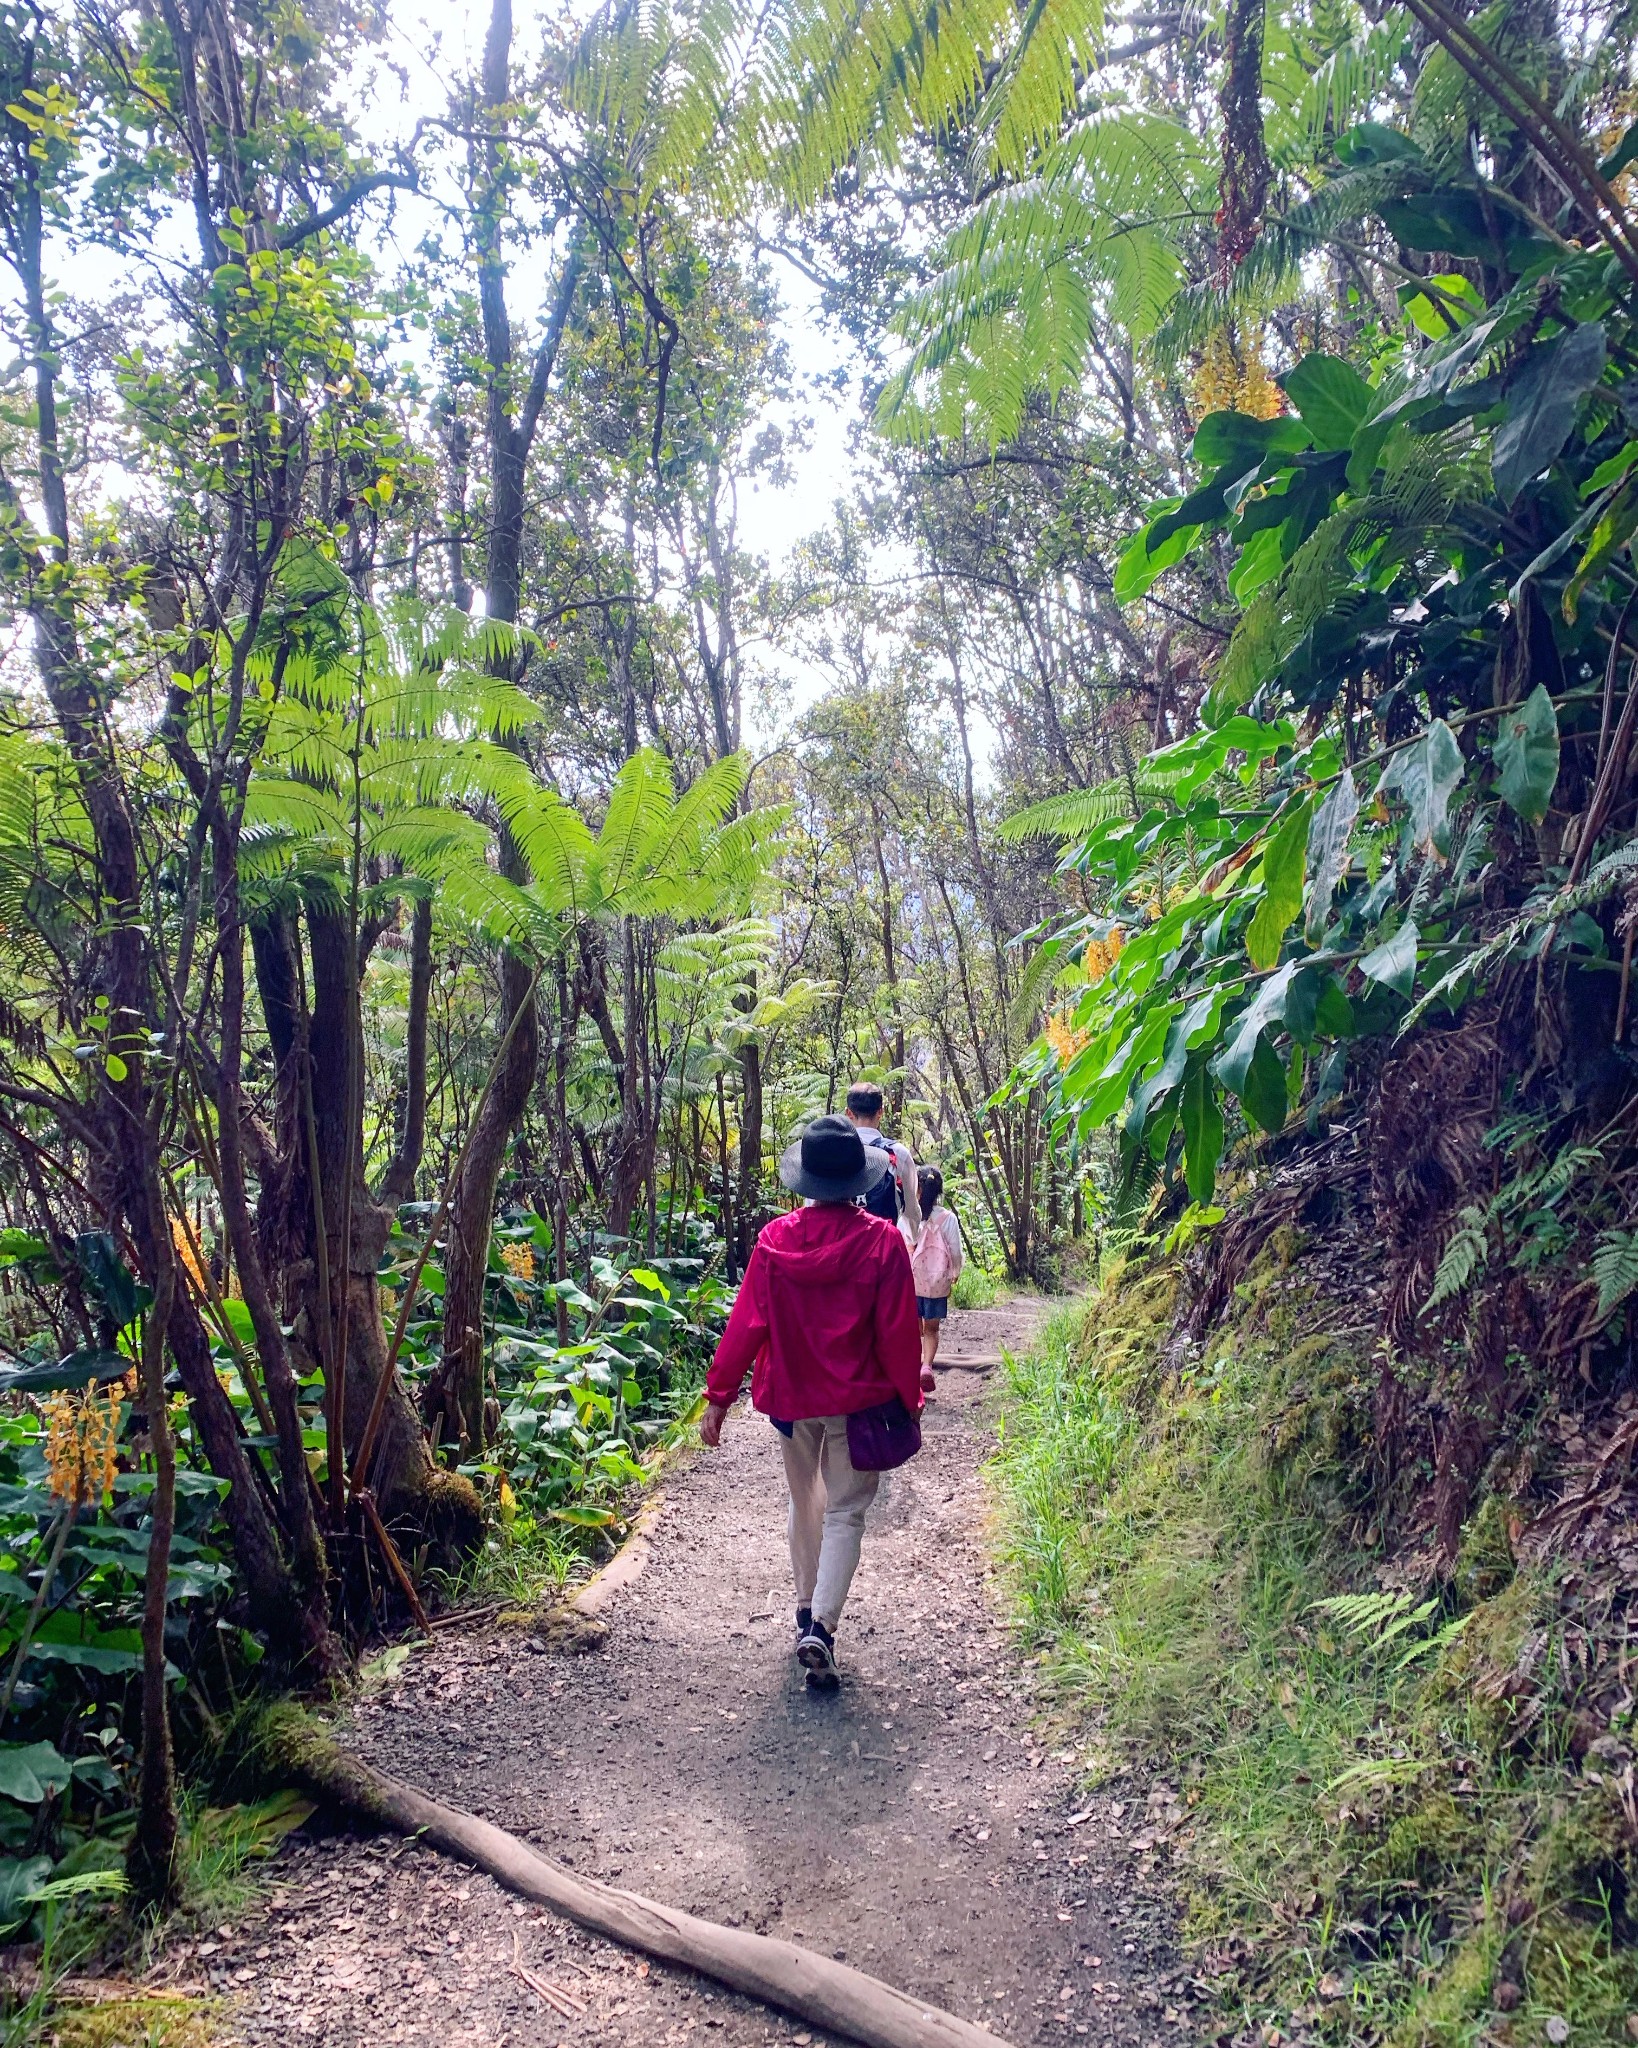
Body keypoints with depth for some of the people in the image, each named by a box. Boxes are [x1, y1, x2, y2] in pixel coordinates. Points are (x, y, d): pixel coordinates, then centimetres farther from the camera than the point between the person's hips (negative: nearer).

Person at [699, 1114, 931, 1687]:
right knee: (845, 1513, 7)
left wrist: (719, 1394, -1)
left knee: (804, 1501, 22)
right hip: (857, 1400, -2)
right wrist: (909, 1398, 1)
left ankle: (807, 1612, 33)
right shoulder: (882, 1242, -15)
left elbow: (746, 1323, -8)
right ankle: (821, 1628, -8)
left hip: (790, 1396, 3)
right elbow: (898, 1331, -12)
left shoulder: (775, 1238, -9)